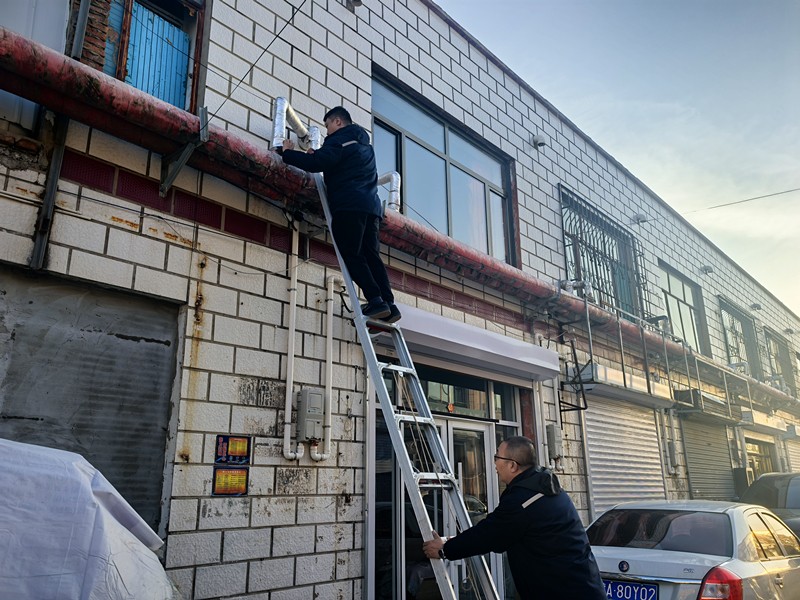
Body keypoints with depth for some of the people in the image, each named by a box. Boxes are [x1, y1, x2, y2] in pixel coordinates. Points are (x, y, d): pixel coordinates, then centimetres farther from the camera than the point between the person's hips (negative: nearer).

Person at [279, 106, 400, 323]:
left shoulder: (340, 140, 1)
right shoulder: (363, 143, 30)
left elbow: (316, 165, -12)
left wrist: (288, 153, 2)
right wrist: (317, 156, 24)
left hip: (349, 206, -8)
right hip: (371, 207, 8)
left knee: (352, 256, -8)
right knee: (371, 256, 4)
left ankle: (376, 301, -19)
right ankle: (389, 305, -5)